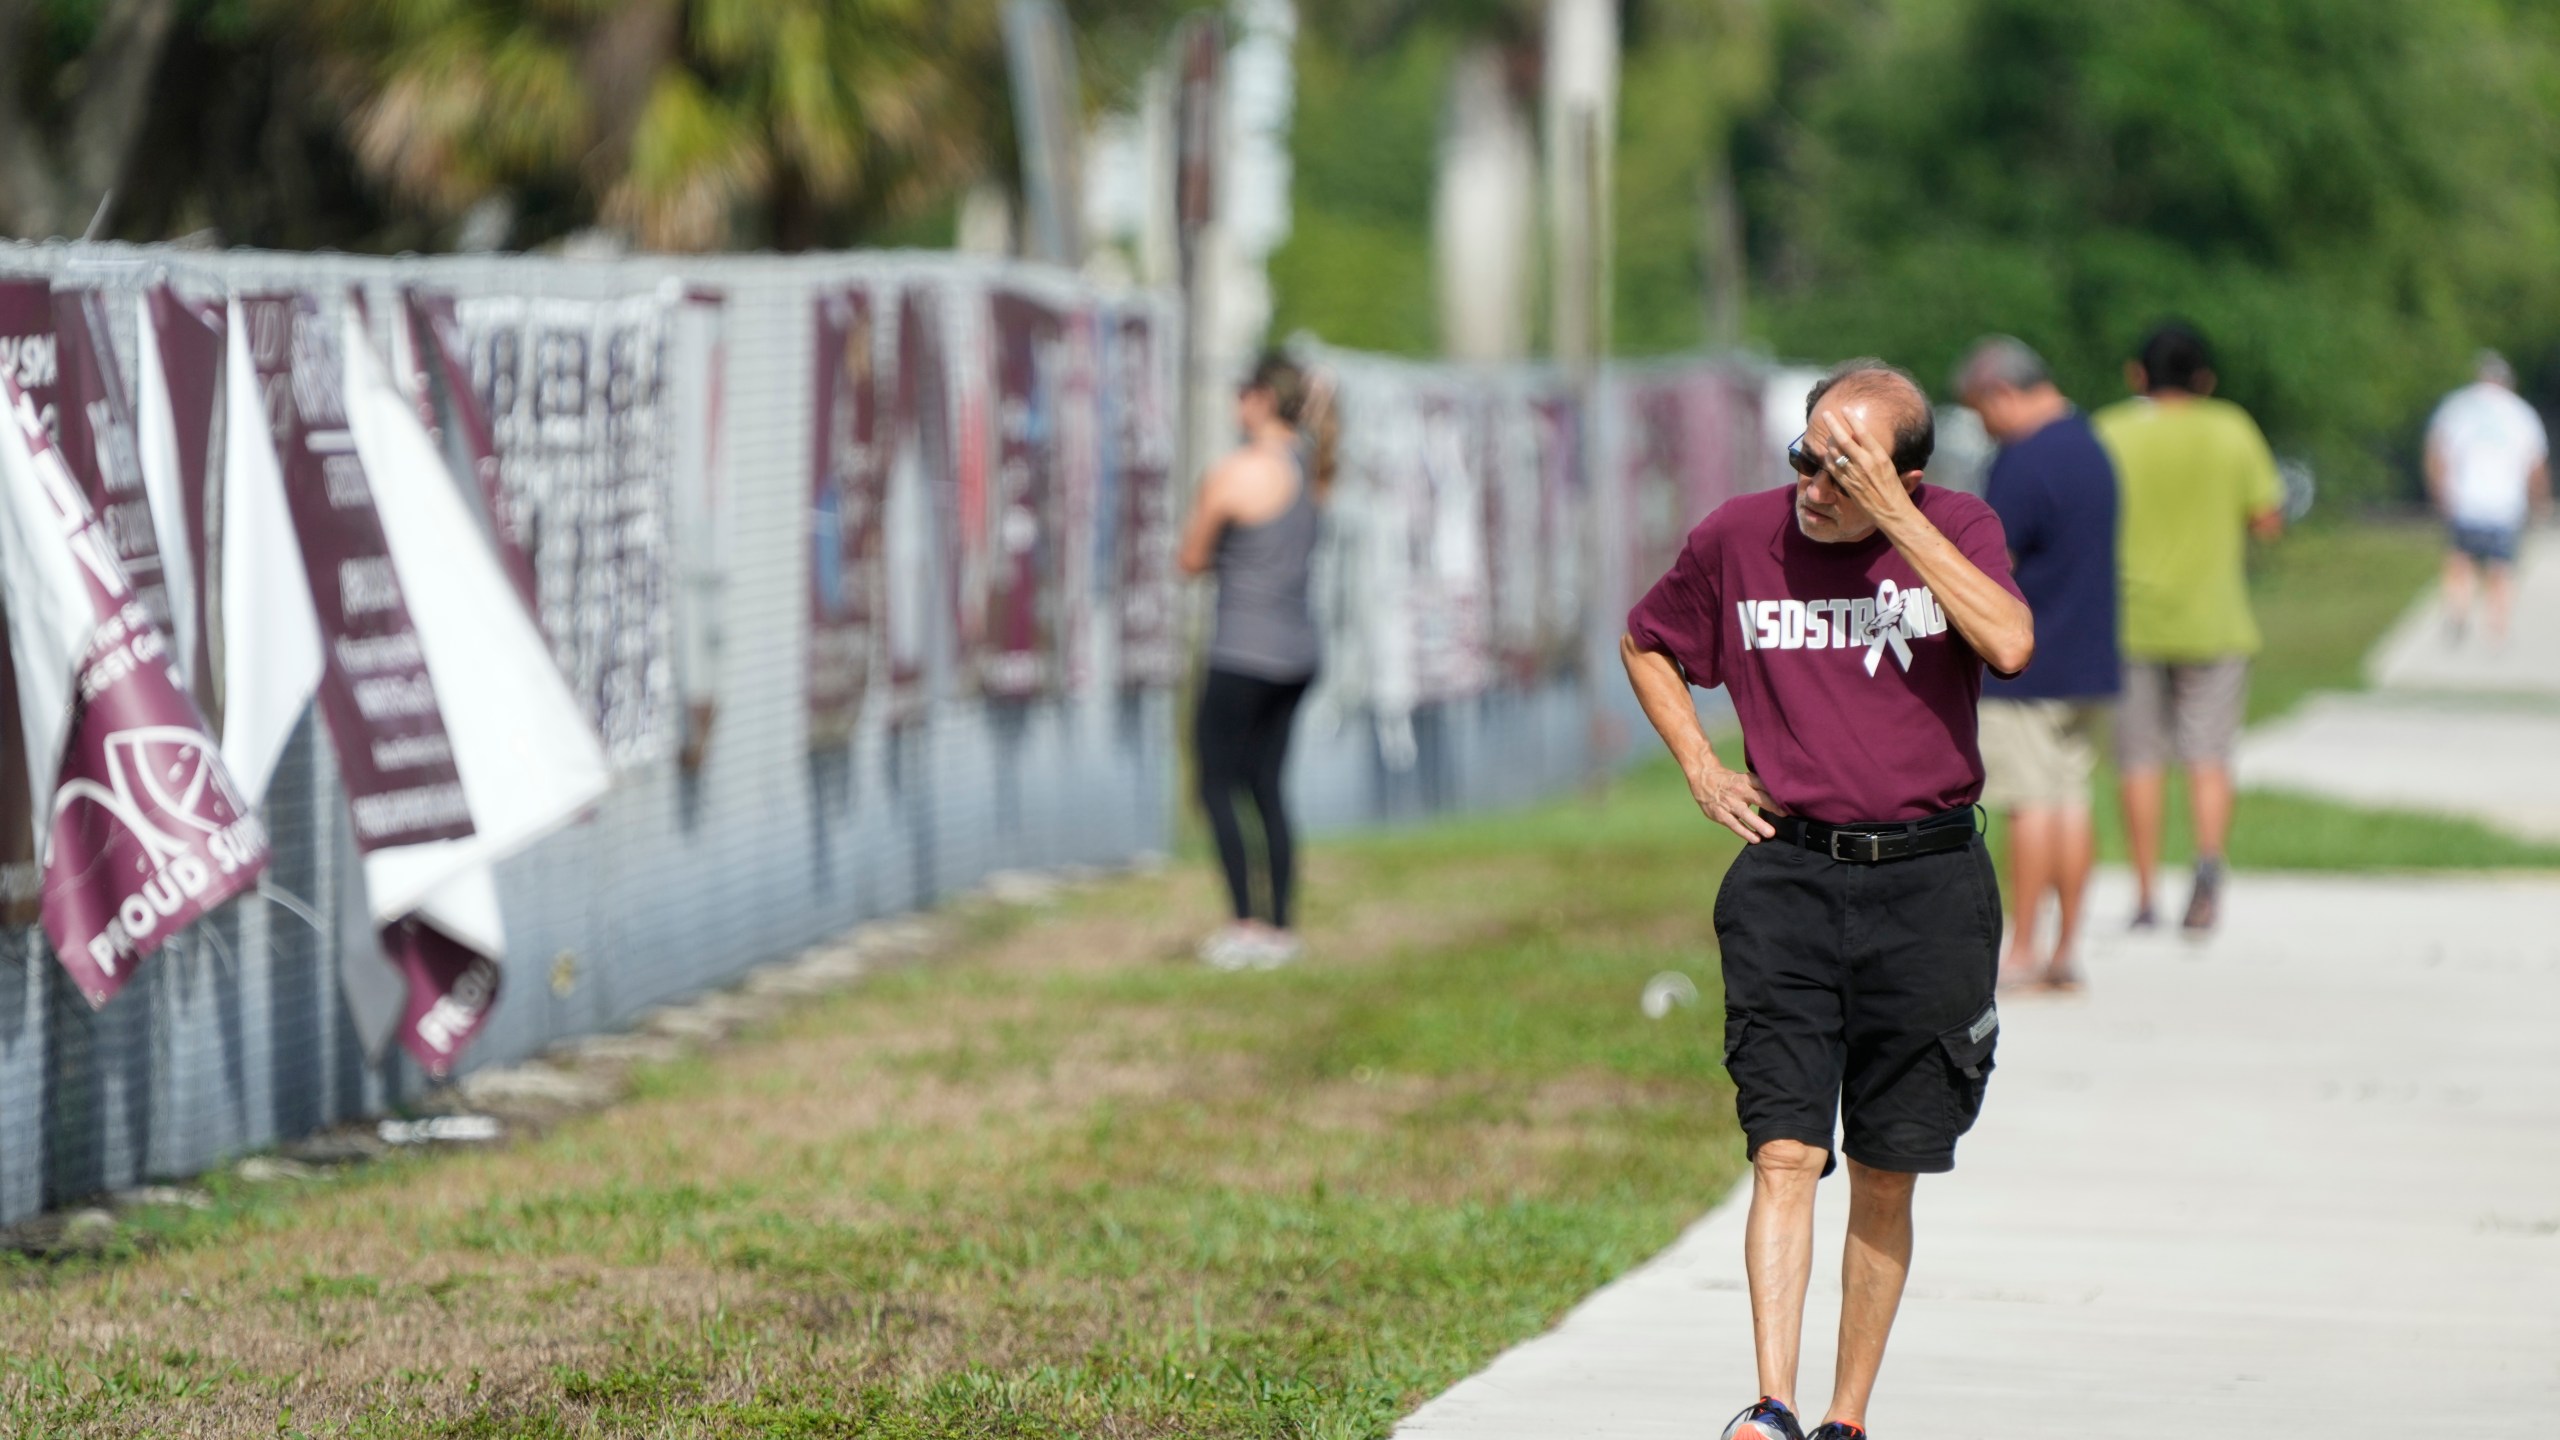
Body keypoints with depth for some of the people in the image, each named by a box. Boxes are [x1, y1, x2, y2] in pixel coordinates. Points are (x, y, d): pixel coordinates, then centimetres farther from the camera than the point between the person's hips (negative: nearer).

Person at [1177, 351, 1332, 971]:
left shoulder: (1232, 475, -15)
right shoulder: (1315, 469, 6)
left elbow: (1192, 561, -4)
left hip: (1244, 652, -7)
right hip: (1299, 651, 7)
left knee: (1217, 786, 3)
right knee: (1267, 786, 13)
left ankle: (1246, 927, -3)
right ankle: (1280, 927, 11)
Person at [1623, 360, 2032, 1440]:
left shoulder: (1956, 530, 0)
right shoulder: (1739, 538, 3)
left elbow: (2008, 644, -21)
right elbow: (1644, 643, 21)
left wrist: (1893, 515, -20)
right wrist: (1701, 771, 8)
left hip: (1928, 884, 0)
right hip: (1788, 875, 0)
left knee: (1886, 1179, 5)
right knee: (1785, 1152, -13)